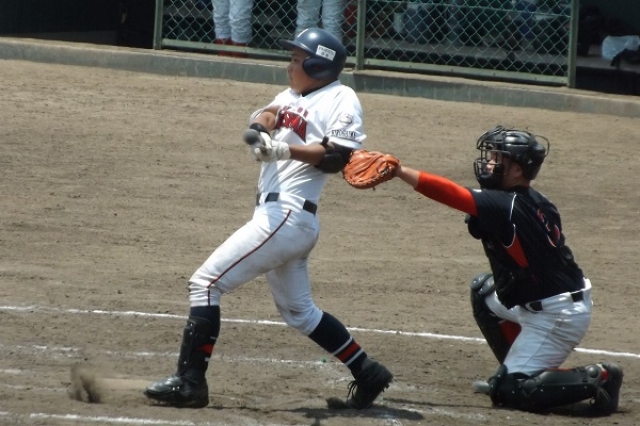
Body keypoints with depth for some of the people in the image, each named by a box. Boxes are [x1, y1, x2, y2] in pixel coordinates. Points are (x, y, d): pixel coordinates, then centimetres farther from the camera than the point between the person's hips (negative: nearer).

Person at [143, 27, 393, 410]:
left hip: (287, 216, -10)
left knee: (206, 283, -12)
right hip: (278, 216, 10)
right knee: (299, 311, 20)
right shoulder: (294, 96, 20)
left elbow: (338, 156, -16)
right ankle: (366, 374, 25)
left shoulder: (341, 99, -6)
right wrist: (261, 126, -16)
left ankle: (190, 382, -11)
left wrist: (286, 150, -25)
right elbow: (266, 116, 6)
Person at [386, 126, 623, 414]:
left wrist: (398, 171, -29)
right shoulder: (536, 203, 6)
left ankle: (596, 380, -6)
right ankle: (516, 371, 27)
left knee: (510, 391, -6)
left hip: (555, 316, -9)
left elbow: (449, 193, -27)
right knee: (484, 291, 25)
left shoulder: (503, 206, -20)